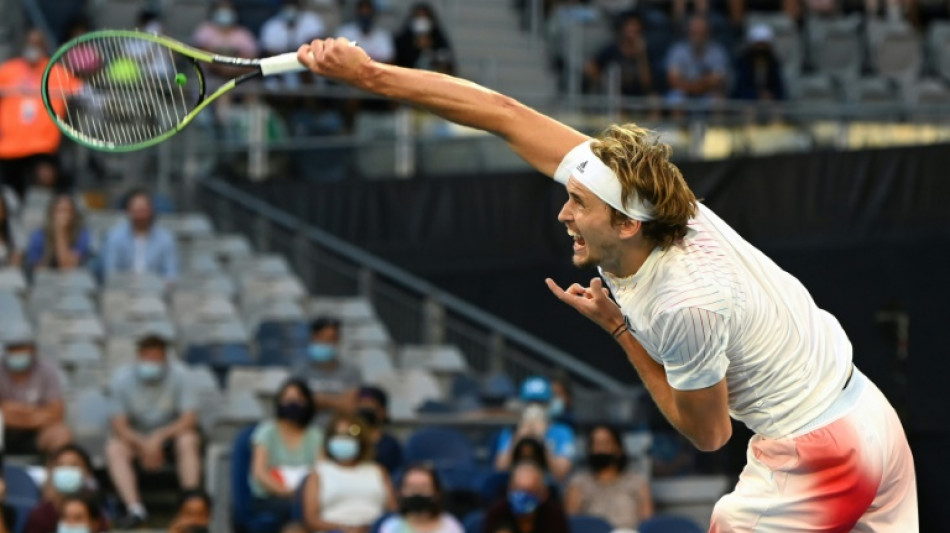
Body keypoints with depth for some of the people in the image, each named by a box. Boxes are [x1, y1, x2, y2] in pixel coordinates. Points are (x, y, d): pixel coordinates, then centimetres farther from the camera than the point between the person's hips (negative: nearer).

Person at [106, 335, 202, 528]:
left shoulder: (177, 375, -15)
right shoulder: (123, 378, -13)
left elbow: (190, 418, -18)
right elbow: (119, 424, -14)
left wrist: (159, 438, -30)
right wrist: (143, 446, -30)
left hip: (170, 433, -1)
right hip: (136, 438, 1)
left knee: (188, 441, -33)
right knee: (114, 449, -29)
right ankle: (135, 510, -36)